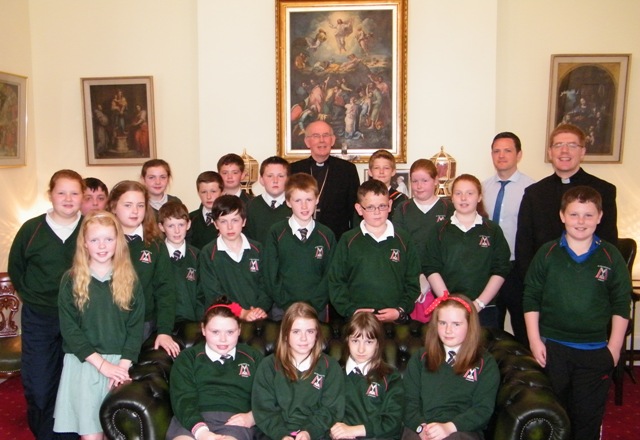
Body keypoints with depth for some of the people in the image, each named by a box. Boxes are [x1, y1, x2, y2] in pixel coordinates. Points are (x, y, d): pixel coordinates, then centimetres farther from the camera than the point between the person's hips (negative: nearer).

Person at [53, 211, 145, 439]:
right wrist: (101, 363, -12)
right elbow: (69, 329, -5)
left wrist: (123, 364, -10)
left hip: (120, 364, 1)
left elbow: (136, 327, 2)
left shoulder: (130, 280, 4)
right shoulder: (71, 280, 0)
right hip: (83, 364, -1)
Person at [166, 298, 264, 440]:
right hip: (192, 420, 1)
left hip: (234, 421, 0)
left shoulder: (254, 358, 21)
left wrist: (251, 417, -7)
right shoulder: (188, 358, 17)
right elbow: (183, 398, 1)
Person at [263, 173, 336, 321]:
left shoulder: (327, 235, 2)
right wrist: (287, 304, -10)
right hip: (282, 308, -1)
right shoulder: (276, 233, -1)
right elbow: (271, 274, -2)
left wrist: (315, 303, -9)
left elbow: (330, 275, 1)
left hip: (317, 308, 1)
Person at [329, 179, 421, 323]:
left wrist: (400, 311, -5)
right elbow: (336, 282, 2)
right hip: (357, 320, -1)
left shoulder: (403, 240, 6)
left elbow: (413, 283, 7)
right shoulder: (348, 241, 3)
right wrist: (351, 310, -8)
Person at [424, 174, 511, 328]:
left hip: (484, 309, 0)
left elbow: (500, 271, 1)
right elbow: (431, 270, 0)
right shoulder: (440, 232, 6)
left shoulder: (493, 231, 5)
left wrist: (479, 303, -8)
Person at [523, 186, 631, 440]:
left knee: (588, 416, 10)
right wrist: (534, 340, -5)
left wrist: (614, 347, -1)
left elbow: (621, 306, 2)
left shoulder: (611, 257, -3)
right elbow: (531, 299, -1)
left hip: (596, 352, 0)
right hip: (552, 347, 0)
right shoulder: (547, 253, -3)